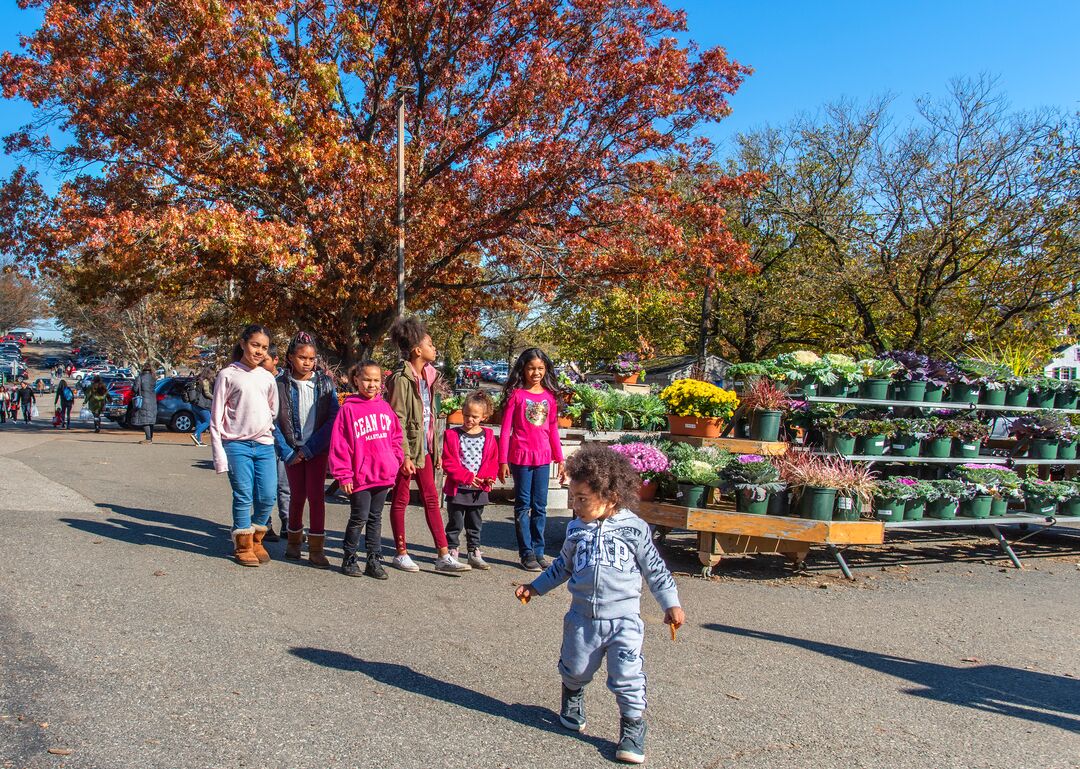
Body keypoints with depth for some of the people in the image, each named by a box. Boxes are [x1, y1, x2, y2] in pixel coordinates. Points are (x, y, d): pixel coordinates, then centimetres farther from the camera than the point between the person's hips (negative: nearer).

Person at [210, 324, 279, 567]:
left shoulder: (268, 378, 11)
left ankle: (256, 540, 21)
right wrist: (219, 454, -6)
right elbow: (216, 417, -2)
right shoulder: (228, 375, -1)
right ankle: (243, 545, 13)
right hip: (237, 445, -4)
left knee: (267, 497, 0)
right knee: (243, 497, -3)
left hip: (264, 445, 4)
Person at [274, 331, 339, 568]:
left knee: (316, 495, -5)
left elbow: (333, 419, -6)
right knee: (297, 495, 9)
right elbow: (274, 421, -3)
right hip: (292, 450, 0)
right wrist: (287, 452, -10)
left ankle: (316, 548, -1)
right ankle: (294, 540, 28)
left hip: (316, 448, 0)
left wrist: (310, 449, -11)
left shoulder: (325, 383, -2)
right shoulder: (280, 384, -3)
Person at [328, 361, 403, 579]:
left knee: (375, 518, 13)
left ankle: (374, 560, 21)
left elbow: (396, 438, 15)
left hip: (383, 476, 5)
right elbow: (339, 443, -9)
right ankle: (349, 559, 19)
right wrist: (344, 475, -10)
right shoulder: (349, 409, -7)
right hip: (360, 477, -5)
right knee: (359, 518, 3)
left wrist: (394, 464, 5)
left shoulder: (385, 408, 8)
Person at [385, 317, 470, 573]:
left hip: (425, 446, 8)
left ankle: (444, 556, 11)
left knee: (431, 498, 8)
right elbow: (398, 421, -16)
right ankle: (401, 554, 17)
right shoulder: (402, 378, -15)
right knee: (400, 500, 6)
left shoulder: (428, 375, 9)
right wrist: (405, 455, -18)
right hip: (408, 446, -8)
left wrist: (434, 447, 12)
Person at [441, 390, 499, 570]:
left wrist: (489, 477, -12)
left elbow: (493, 461, 7)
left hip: (479, 489, 3)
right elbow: (448, 463, -11)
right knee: (455, 523, 5)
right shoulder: (452, 435, -6)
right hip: (457, 488, -3)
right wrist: (467, 477, -19)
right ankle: (452, 552, 16)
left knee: (475, 524, 14)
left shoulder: (488, 436, 3)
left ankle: (474, 553, 24)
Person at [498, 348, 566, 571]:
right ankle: (526, 553, 8)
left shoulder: (549, 396, 7)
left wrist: (560, 459, 10)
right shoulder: (516, 394, -3)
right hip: (521, 456, -3)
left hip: (543, 457, 4)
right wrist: (503, 461, -7)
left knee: (540, 506, 8)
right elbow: (505, 430, -3)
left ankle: (539, 551, 17)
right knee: (523, 505, 3)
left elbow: (553, 431, 12)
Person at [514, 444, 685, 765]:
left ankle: (632, 727, 11)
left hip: (623, 618, -3)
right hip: (583, 616, 3)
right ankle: (572, 702, 48)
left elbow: (655, 569, 1)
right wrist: (535, 587, 17)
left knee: (627, 675, -9)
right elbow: (563, 565, 18)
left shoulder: (634, 528, -7)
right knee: (575, 669, 16)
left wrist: (671, 604, 0)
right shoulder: (575, 530, 3)